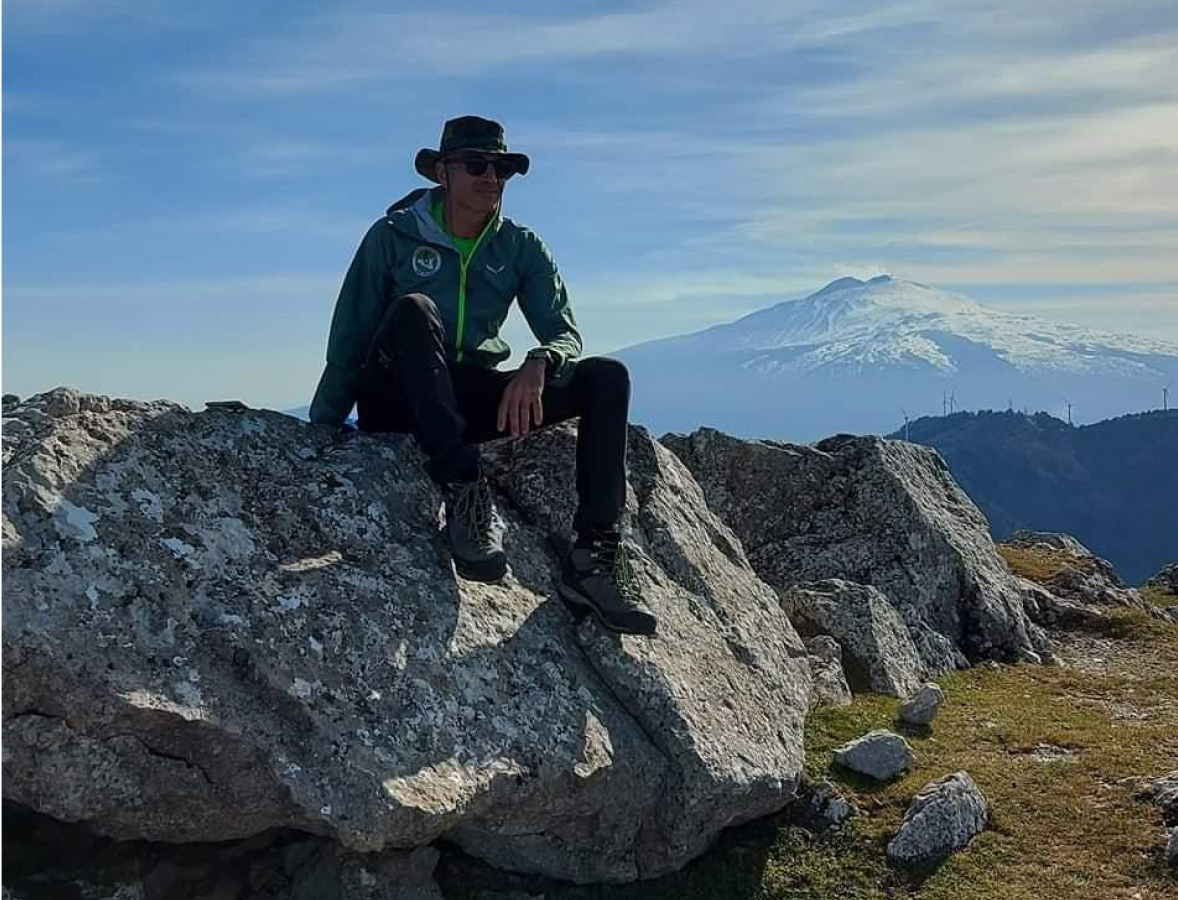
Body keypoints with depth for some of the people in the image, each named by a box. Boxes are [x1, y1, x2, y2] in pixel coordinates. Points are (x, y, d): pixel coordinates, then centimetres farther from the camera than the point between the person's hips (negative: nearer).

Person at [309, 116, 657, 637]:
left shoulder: (522, 248, 8)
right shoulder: (394, 236, 0)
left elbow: (565, 334, -2)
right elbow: (348, 344, -2)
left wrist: (537, 365, -27)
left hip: (469, 399, 4)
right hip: (393, 403, -3)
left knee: (606, 377, -14)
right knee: (414, 309, -34)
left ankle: (594, 557, -26)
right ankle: (463, 494, -42)